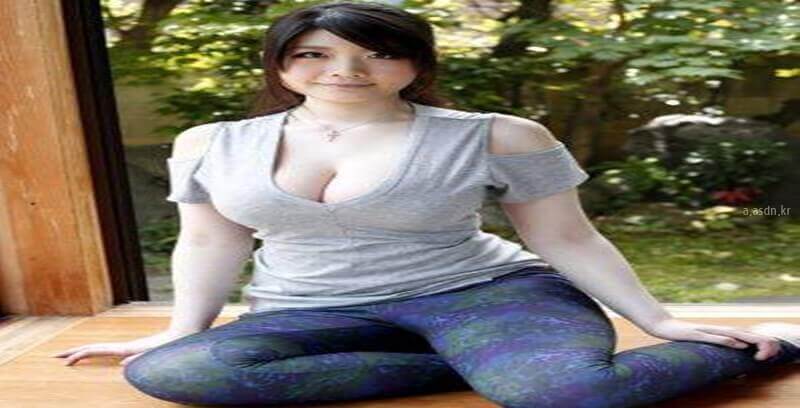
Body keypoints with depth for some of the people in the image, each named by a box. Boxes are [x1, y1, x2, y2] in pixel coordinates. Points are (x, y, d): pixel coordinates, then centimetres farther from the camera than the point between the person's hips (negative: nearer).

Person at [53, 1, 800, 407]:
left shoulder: (496, 138, -6)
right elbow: (209, 245, 12)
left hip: (488, 291, -3)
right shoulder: (211, 145, 2)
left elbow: (568, 239, -1)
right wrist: (179, 329, 8)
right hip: (310, 312, 4)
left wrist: (664, 324, -4)